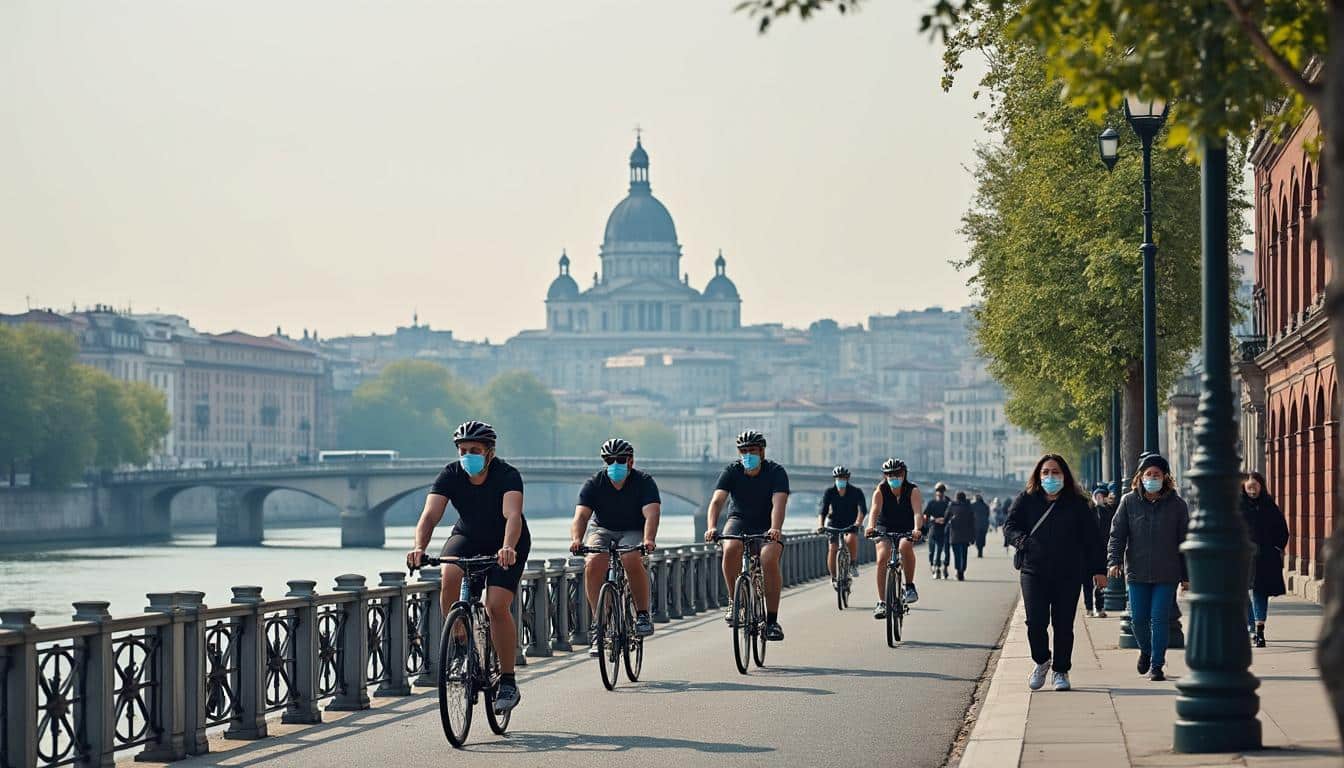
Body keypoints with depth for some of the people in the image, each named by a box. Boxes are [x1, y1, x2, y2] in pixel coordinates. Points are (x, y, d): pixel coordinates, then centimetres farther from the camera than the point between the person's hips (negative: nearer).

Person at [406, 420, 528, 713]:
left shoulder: (507, 475, -27)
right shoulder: (451, 475, -19)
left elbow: (512, 516, -43)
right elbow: (430, 515, -30)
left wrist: (508, 549, -63)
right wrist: (419, 548, -50)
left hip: (507, 545, -3)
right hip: (467, 537, 3)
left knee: (496, 605, -19)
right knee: (450, 577, -29)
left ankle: (508, 683, -6)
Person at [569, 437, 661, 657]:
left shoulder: (644, 482, -13)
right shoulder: (594, 484, -9)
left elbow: (651, 513, -28)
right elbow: (581, 515, -21)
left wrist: (648, 540, -48)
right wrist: (576, 539, -42)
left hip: (634, 532, -2)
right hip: (603, 531, 2)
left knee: (632, 559, -35)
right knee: (593, 564, -28)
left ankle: (643, 615, -18)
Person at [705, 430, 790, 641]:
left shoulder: (776, 472, -17)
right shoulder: (732, 471, -12)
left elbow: (778, 503, -32)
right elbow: (717, 500, -25)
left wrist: (775, 529, -51)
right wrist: (712, 527, -44)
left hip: (767, 526, -1)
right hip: (740, 521, 1)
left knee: (769, 559, -29)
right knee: (730, 550, -32)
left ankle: (772, 620, -19)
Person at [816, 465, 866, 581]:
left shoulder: (856, 492, -15)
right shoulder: (829, 492, -11)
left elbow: (862, 509, -27)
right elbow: (822, 511, -19)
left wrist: (858, 523, -46)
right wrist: (820, 525, -37)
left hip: (851, 524, -2)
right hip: (834, 524, 2)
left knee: (851, 539, -32)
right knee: (832, 549, -15)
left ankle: (853, 564, -9)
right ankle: (833, 576, 1)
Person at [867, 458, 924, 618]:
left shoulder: (912, 490, -16)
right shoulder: (880, 491, -14)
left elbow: (917, 512, -31)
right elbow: (875, 510, -30)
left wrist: (917, 529, -51)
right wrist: (871, 526, -51)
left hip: (907, 530, -1)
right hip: (885, 529, 1)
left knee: (905, 546, -35)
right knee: (882, 559, -22)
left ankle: (910, 587, -18)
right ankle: (881, 602, -15)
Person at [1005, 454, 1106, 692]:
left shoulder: (1077, 503, 5)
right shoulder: (1026, 500, 7)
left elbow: (1091, 537, 7)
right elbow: (1010, 525, 6)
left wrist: (1098, 569, 4)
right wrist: (1023, 541, -15)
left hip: (1068, 574, 0)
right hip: (1034, 571, 0)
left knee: (1063, 625, 2)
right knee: (1035, 622, -8)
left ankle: (1061, 671, 16)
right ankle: (1041, 661, 18)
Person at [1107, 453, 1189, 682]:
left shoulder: (1176, 504, 2)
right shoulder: (1129, 502, 4)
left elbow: (1184, 541, 5)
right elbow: (1117, 533, 4)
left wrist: (1186, 575, 4)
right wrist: (1115, 560, -12)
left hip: (1167, 574, -1)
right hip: (1137, 572, 1)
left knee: (1159, 619, -5)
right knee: (1138, 619, 5)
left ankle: (1156, 665, 3)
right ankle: (1145, 651, 34)